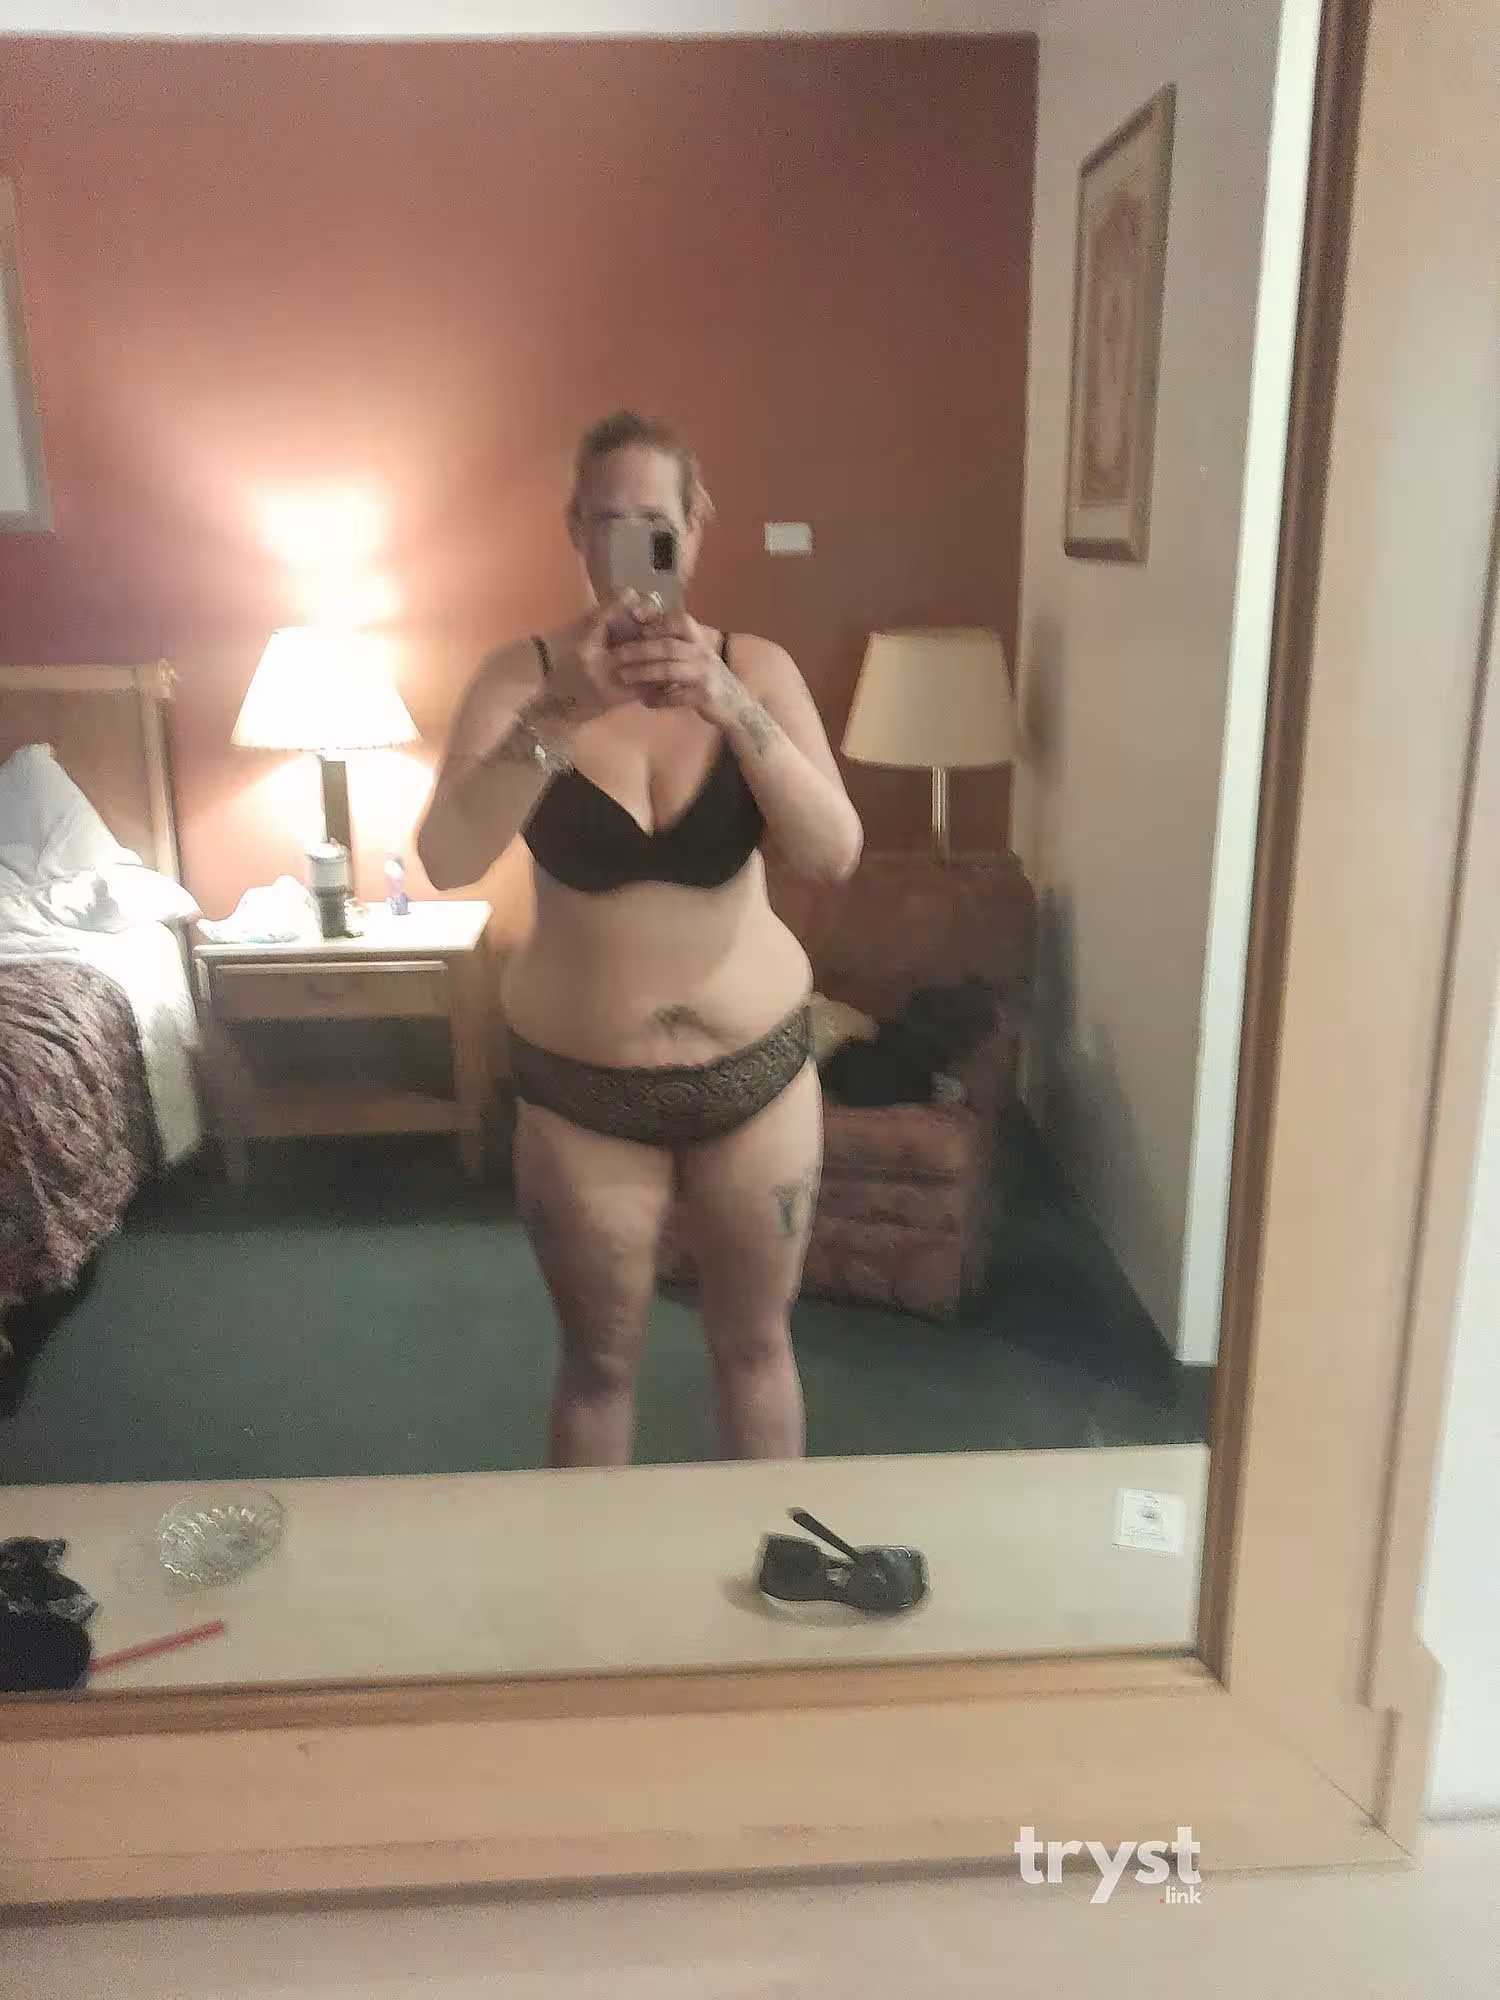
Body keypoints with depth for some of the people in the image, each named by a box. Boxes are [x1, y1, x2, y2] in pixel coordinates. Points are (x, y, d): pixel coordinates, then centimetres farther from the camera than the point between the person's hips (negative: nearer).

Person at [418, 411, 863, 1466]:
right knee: (598, 1362, 17)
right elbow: (448, 860, -23)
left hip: (754, 1064, 1)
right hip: (580, 1082, 0)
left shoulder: (757, 667, -7)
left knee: (754, 1345, 18)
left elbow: (834, 854, -19)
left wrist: (729, 706, -31)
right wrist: (565, 712, -34)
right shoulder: (524, 672, -10)